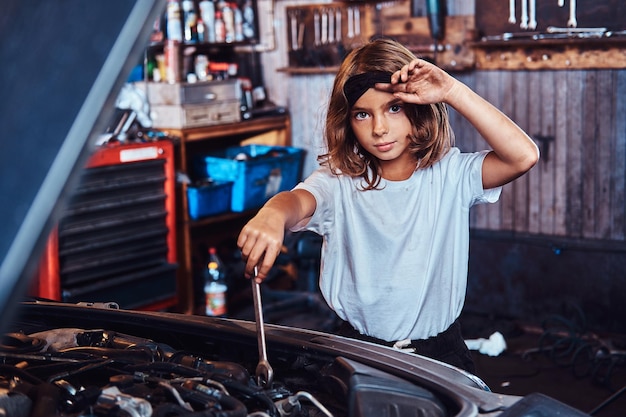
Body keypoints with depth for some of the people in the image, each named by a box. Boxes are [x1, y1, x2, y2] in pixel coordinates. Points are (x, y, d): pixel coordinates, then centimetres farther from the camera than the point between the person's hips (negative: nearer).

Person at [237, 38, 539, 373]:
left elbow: (524, 156, -17)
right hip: (357, 348, 0)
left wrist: (453, 91, -20)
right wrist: (273, 215, -49)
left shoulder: (450, 174, -3)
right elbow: (298, 201, -24)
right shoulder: (339, 180, -3)